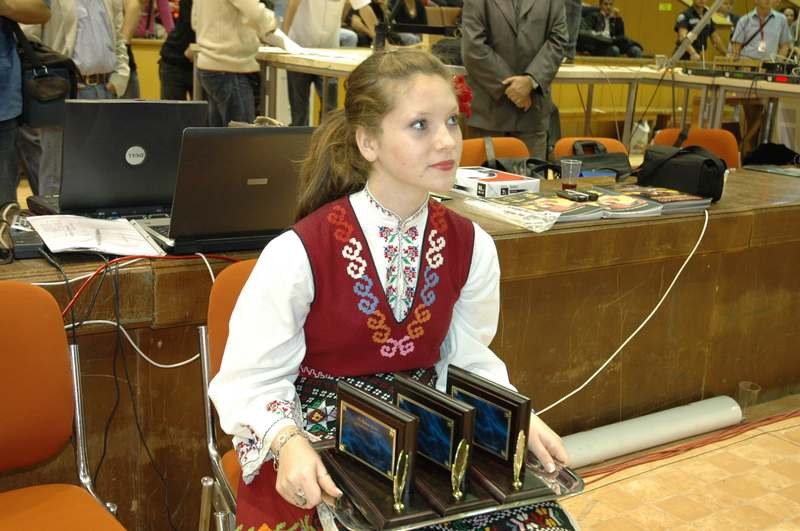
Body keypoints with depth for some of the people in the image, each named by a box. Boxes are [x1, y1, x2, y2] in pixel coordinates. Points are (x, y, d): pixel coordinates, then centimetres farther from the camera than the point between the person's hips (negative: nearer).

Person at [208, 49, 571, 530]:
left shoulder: (471, 246, -3)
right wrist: (290, 444, -29)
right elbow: (253, 380, -11)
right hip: (319, 454, -4)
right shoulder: (299, 254, -17)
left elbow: (468, 362, 7)